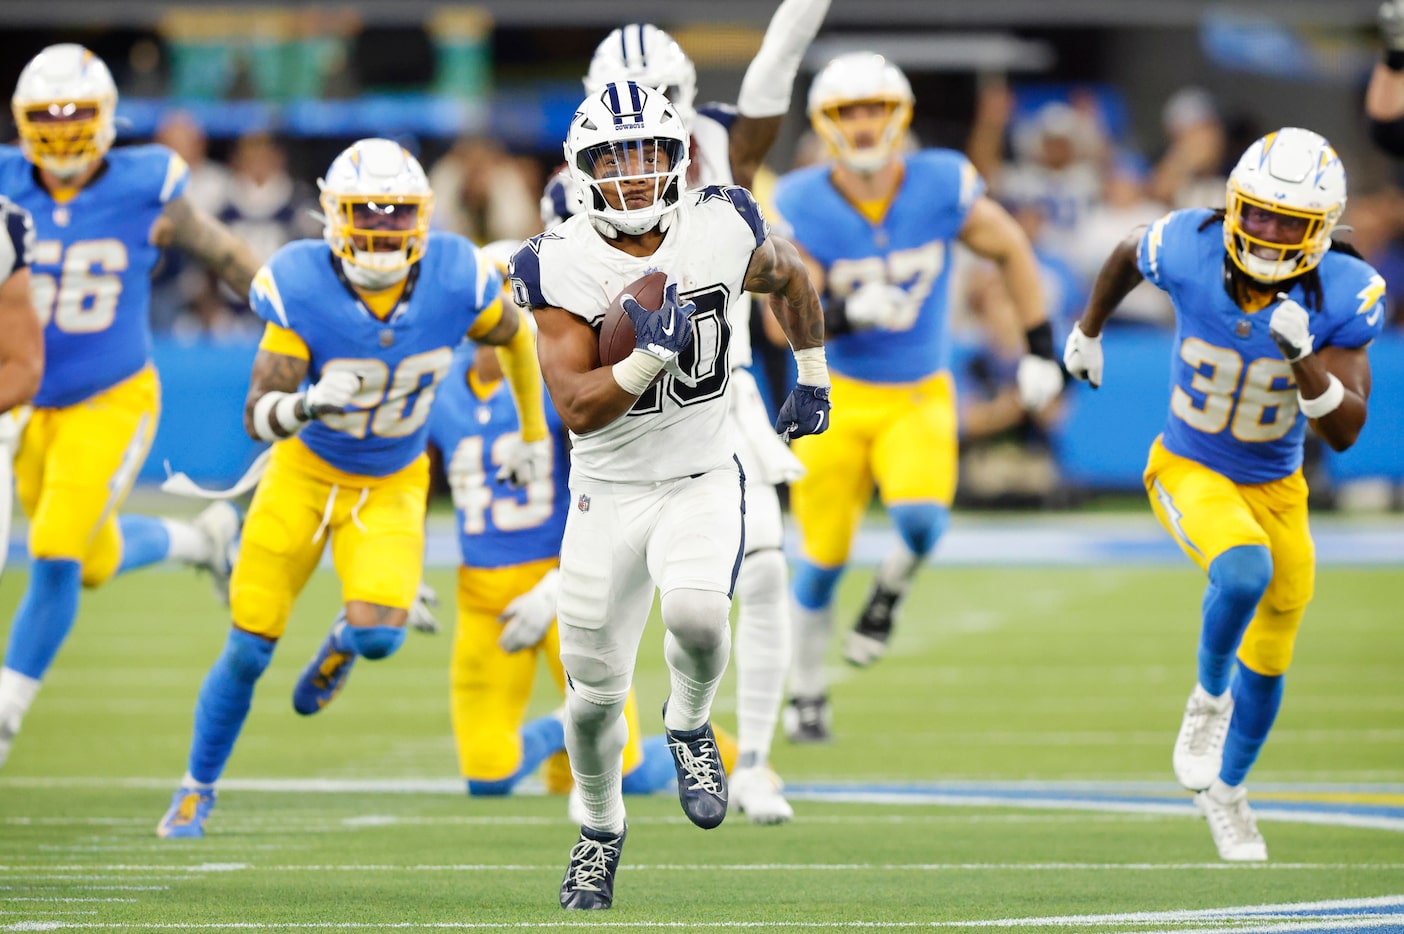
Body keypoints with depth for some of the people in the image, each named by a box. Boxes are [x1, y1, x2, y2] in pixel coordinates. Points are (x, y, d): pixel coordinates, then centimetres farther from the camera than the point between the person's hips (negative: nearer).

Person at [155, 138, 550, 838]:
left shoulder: (456, 281, -22)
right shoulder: (302, 289, -26)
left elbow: (515, 336, 2)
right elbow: (257, 417, -28)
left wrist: (534, 433, 13)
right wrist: (302, 405, -50)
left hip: (391, 489, 1)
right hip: (306, 472, -1)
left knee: (379, 635, -22)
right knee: (248, 650, 1)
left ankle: (341, 645, 18)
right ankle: (197, 789, 25)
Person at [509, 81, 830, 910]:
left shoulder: (722, 233, -9)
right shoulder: (562, 268, -14)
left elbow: (791, 279, 15)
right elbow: (578, 410, -20)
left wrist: (813, 381, 16)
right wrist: (653, 353, -32)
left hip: (704, 479, 0)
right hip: (609, 492, 0)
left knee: (697, 614, -30)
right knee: (596, 689, 5)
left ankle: (690, 725, 3)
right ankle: (602, 830, 33)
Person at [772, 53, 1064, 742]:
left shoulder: (941, 187, -13)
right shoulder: (802, 207, -15)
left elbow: (1012, 251, 3)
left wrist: (1040, 349, 3)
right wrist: (844, 315, -38)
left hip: (920, 396, 0)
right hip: (840, 397, 0)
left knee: (920, 518, -26)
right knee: (823, 553, 5)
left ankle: (891, 590, 10)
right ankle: (806, 687, 28)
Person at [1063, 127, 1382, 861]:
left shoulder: (1344, 296, -22)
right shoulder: (1188, 250, -23)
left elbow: (1344, 433, -21)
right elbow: (1128, 256, 3)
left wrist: (1305, 360, -38)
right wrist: (1089, 331, 18)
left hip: (1275, 486, 3)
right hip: (1189, 471, -3)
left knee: (1267, 660, 15)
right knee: (1245, 570, -33)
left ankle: (1225, 790, 41)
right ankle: (1209, 697, -5)